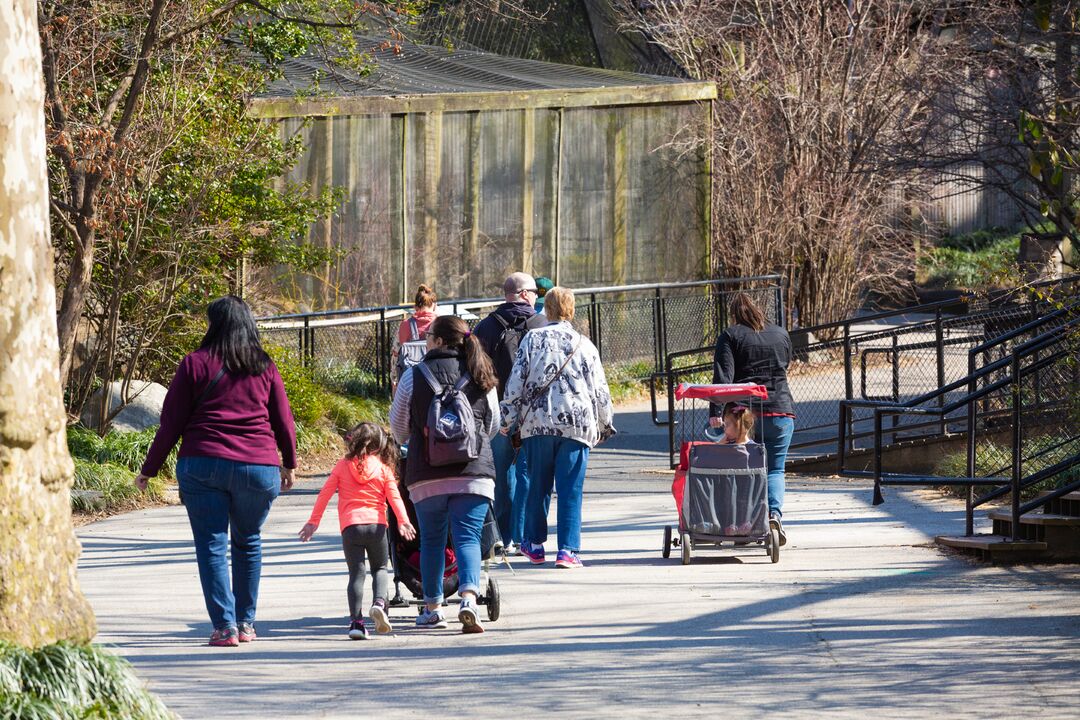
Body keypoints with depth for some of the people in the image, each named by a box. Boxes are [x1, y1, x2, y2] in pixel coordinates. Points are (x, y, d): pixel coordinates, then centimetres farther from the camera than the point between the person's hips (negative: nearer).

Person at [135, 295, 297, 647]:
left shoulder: (196, 364, 1)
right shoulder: (265, 367, 8)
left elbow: (171, 422, 2)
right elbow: (283, 420, 12)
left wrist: (149, 470, 8)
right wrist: (289, 463, 27)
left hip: (203, 463, -2)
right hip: (258, 467, 2)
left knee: (211, 545, 2)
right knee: (248, 541, 19)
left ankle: (225, 625, -8)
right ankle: (245, 622, 21)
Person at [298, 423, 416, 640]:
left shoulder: (343, 466, 9)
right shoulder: (384, 469, 8)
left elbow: (325, 494, 9)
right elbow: (394, 497, -4)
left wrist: (313, 521, 14)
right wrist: (403, 521, -11)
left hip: (350, 526, 0)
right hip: (376, 525, 0)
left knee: (356, 573, 3)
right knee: (380, 568, 17)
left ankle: (356, 620, -9)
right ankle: (379, 602, -11)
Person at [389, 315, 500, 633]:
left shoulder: (413, 377, -1)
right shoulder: (480, 377, 5)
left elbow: (398, 430, 8)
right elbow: (494, 426, 16)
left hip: (426, 475, -1)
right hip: (474, 473, 1)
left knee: (431, 538, 13)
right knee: (468, 537, 0)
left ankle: (432, 607, 18)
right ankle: (469, 597, -21)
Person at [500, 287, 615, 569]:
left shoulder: (532, 339, 2)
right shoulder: (584, 344, 4)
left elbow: (516, 382, 0)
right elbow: (599, 389, 6)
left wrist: (509, 419, 8)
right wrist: (605, 425, 18)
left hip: (537, 423, 1)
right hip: (576, 425, -1)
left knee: (538, 485, 14)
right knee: (571, 489, 0)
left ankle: (534, 544, 23)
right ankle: (567, 549, -6)